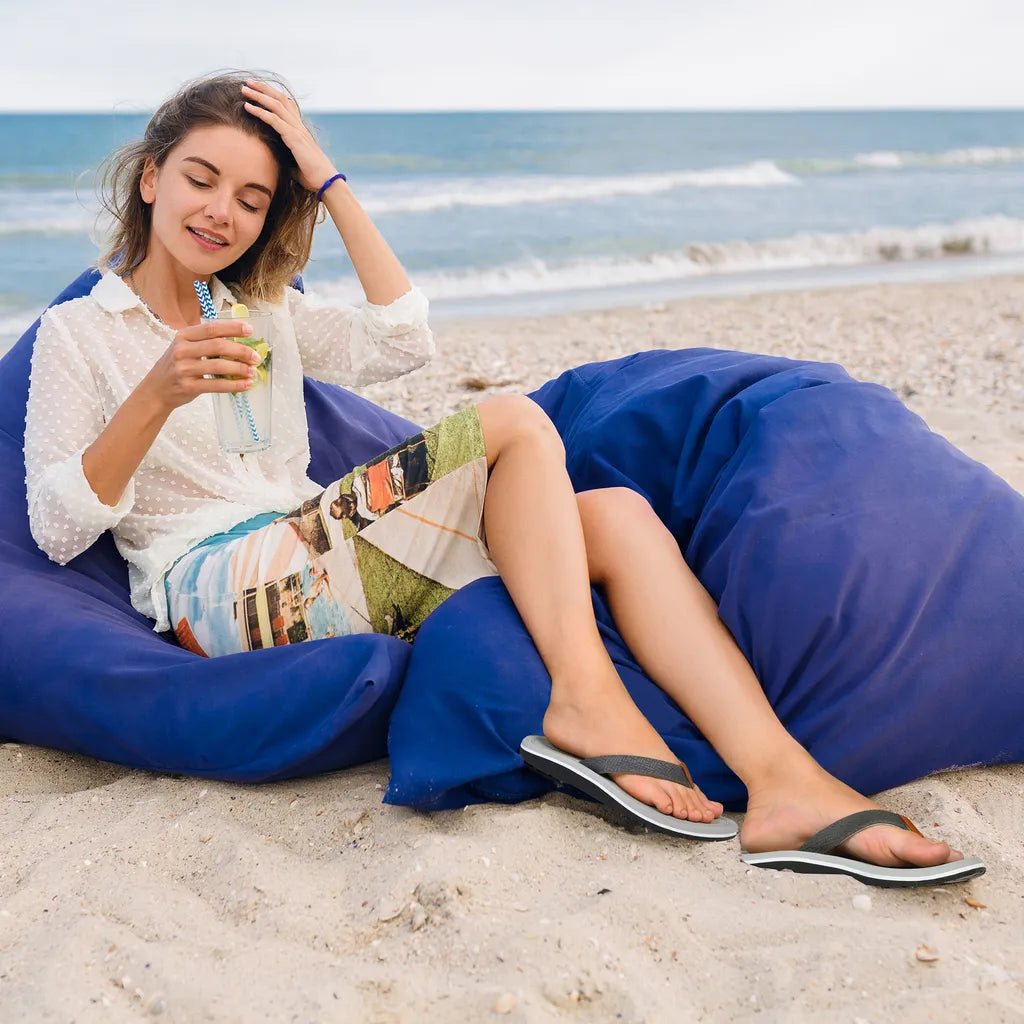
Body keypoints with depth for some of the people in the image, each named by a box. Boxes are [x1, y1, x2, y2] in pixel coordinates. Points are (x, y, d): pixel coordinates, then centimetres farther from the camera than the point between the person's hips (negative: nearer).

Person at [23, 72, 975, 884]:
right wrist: (159, 393, -19)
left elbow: (403, 341, 7)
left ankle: (779, 776, -30)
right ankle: (584, 693, -26)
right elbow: (57, 528, -3)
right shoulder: (77, 333, 9)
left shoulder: (264, 311, 24)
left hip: (321, 567, 6)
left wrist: (327, 181, 7)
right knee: (512, 423, -23)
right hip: (216, 591, -6)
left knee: (615, 515, -16)